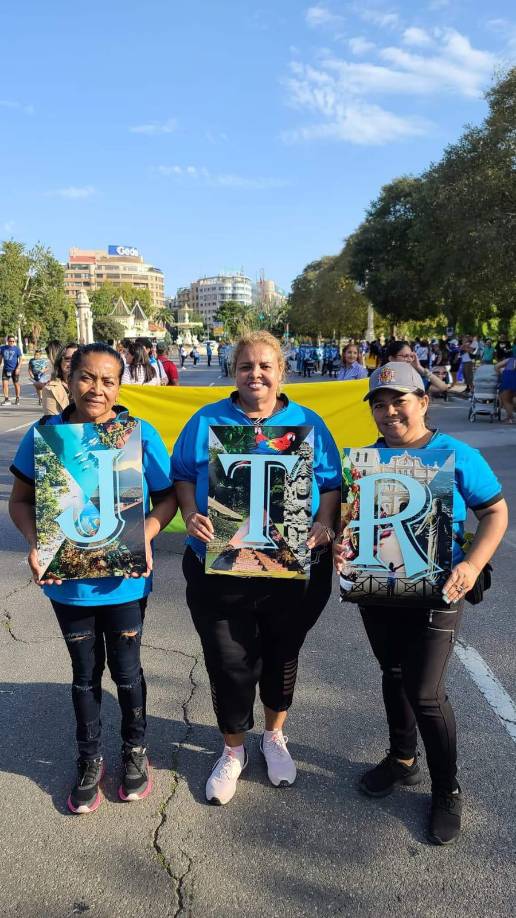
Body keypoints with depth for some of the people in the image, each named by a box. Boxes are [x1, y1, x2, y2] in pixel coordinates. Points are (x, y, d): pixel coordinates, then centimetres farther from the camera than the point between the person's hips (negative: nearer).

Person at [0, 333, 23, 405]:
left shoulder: (16, 348, -5)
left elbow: (20, 358, -6)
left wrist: (18, 368, -14)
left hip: (14, 369, -2)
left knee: (16, 384, 7)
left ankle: (17, 399, 22)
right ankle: (6, 399, -1)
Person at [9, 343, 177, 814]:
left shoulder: (142, 434, -11)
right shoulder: (44, 434, -7)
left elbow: (167, 498, -5)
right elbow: (21, 500, 0)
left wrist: (146, 536, -22)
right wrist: (35, 543, -17)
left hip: (125, 581, -1)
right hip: (67, 580, 1)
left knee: (126, 669, 15)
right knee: (86, 673, 18)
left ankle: (135, 750, 42)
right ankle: (90, 759, 41)